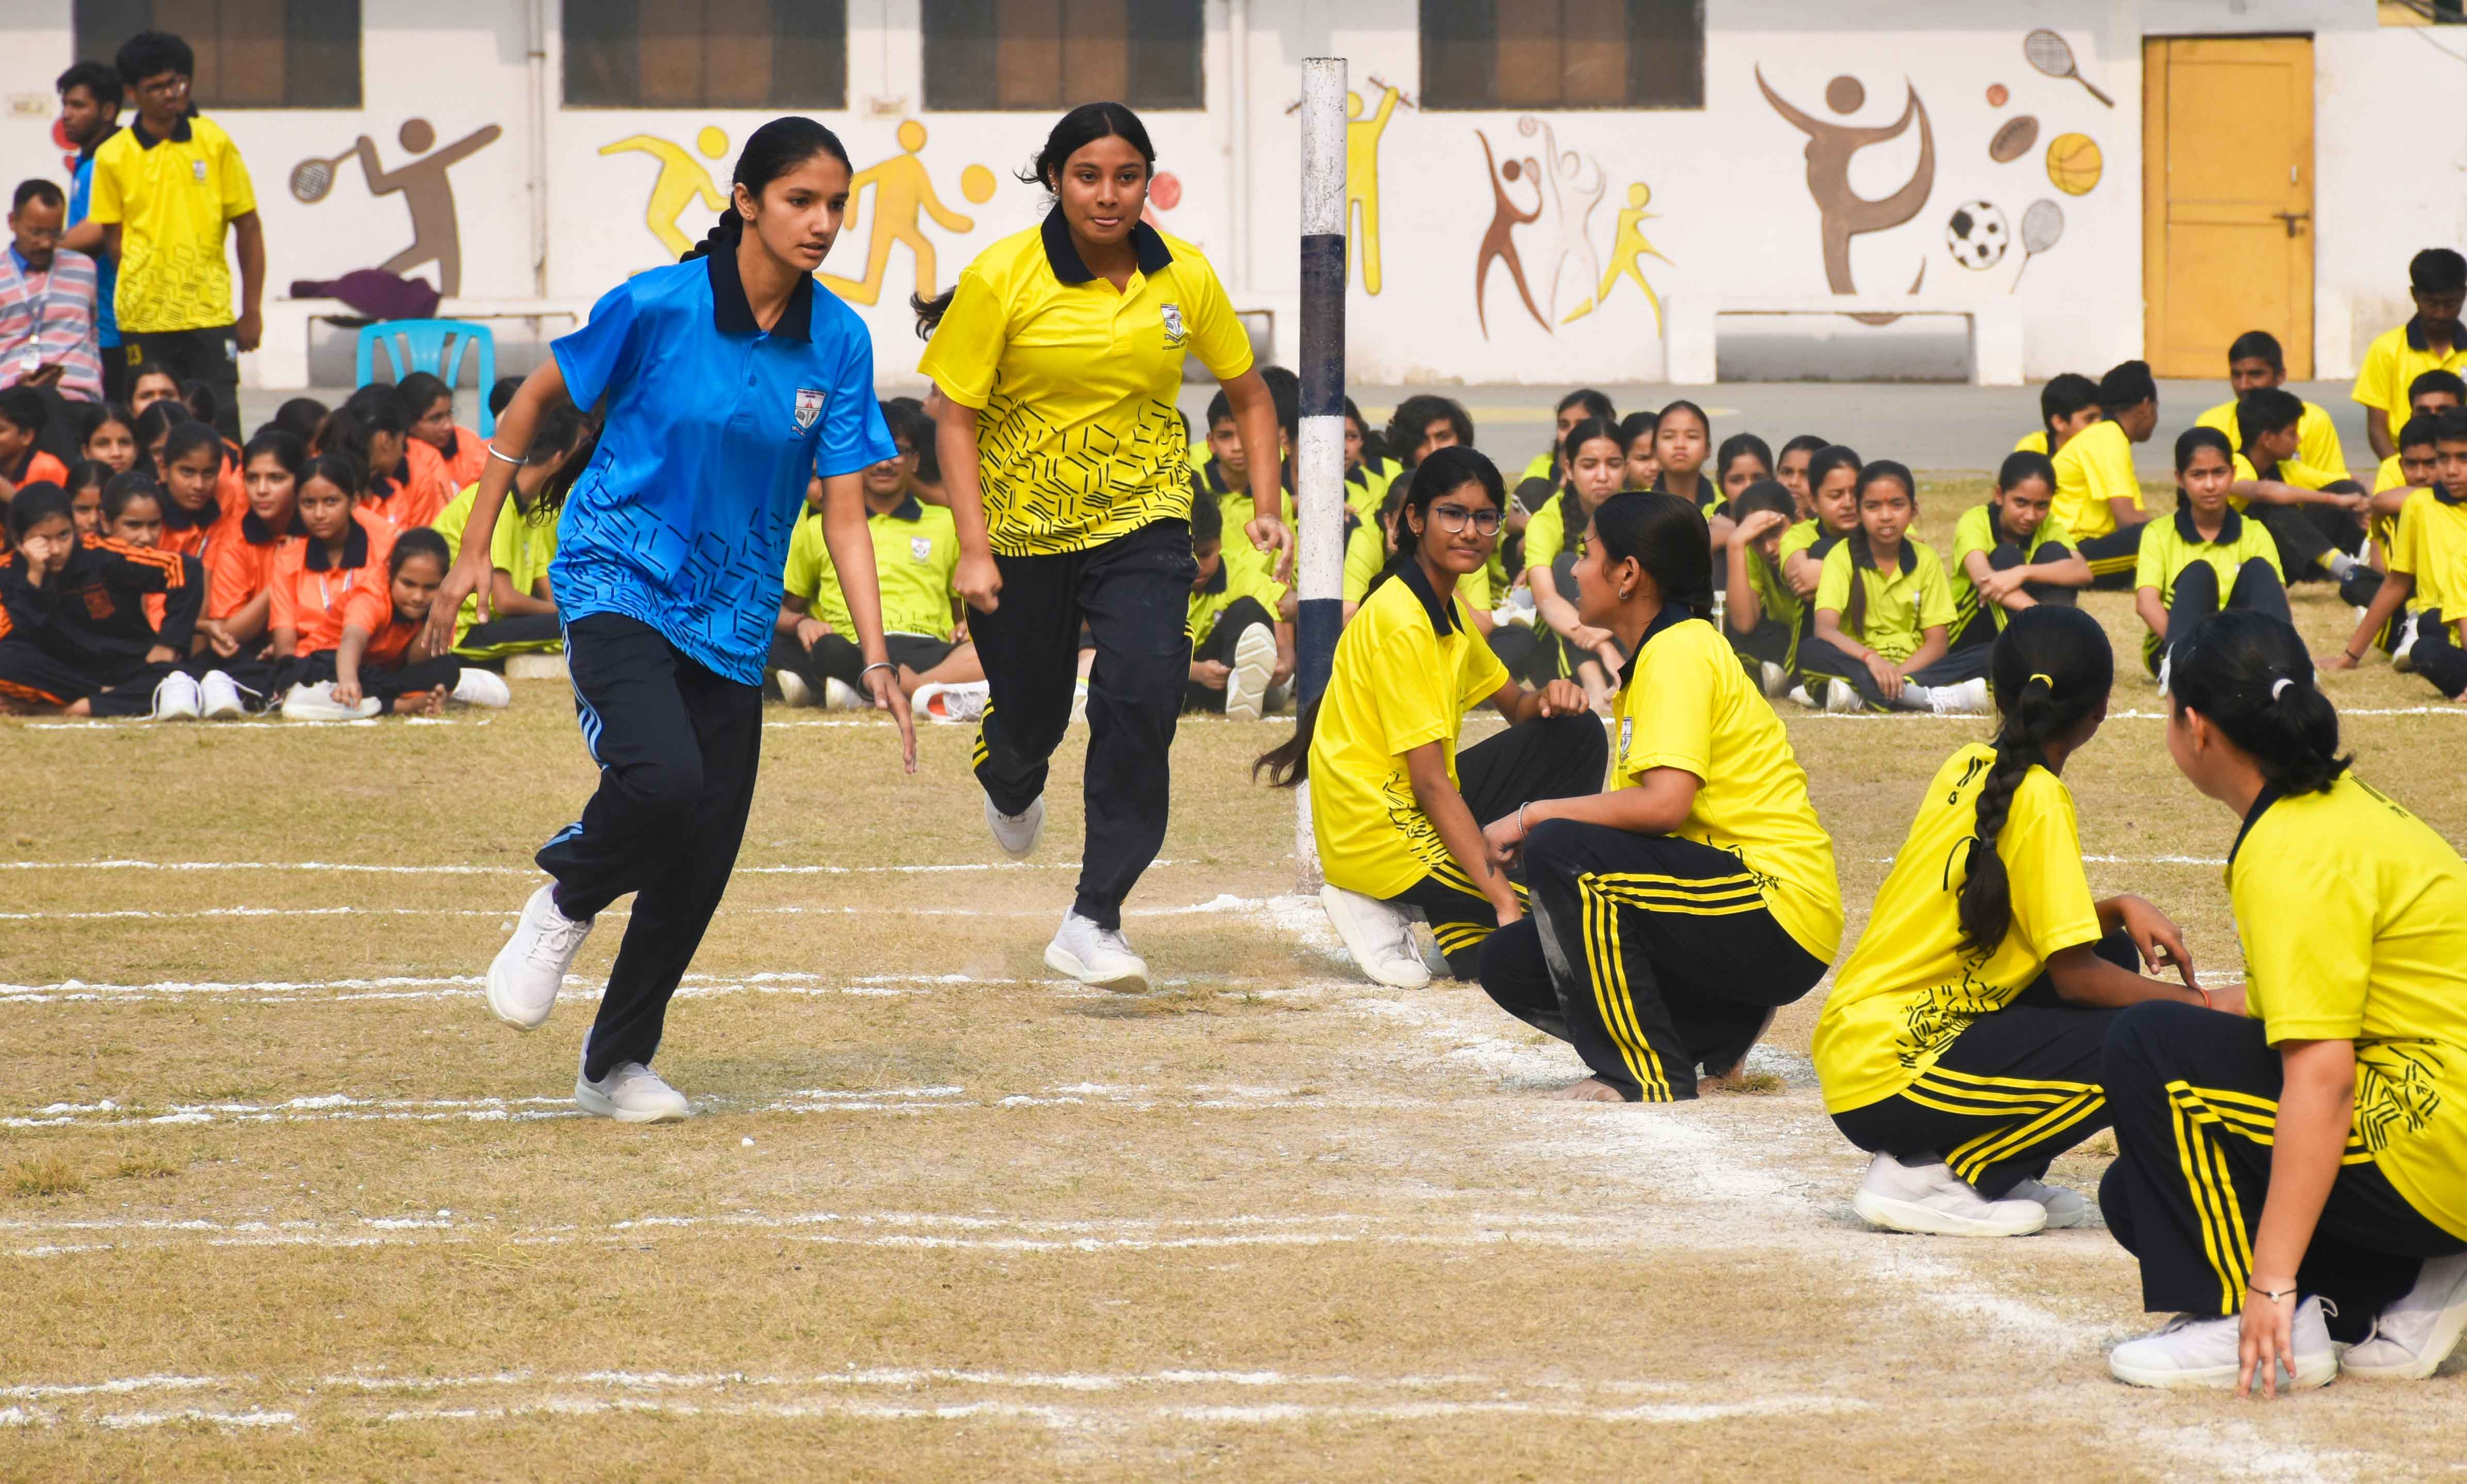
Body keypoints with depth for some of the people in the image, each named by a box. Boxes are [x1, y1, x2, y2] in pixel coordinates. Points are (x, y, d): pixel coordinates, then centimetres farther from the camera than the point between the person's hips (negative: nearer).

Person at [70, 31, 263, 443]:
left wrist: (251, 311, 3)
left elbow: (247, 228, 5)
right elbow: (113, 237, 9)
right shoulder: (113, 157, 1)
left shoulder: (214, 142, 2)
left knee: (220, 430, -3)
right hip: (144, 320, 0)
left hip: (210, 316, 0)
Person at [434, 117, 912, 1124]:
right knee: (661, 777, -30)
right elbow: (533, 402, 0)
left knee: (702, 862, 3)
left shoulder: (839, 341, -2)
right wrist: (473, 551, 0)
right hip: (618, 576, -4)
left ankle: (619, 1062, 24)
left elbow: (844, 512, 0)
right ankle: (565, 904, 3)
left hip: (733, 613, 4)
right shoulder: (658, 306, -13)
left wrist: (876, 659, -9)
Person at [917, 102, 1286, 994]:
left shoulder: (1184, 277, -4)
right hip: (1023, 529, -1)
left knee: (1141, 701, -20)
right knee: (1028, 717, 12)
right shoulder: (1003, 278, -12)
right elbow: (955, 417, -9)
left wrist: (1267, 508, 1)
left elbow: (1249, 394, 11)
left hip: (1141, 522, 1)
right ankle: (1011, 786, 54)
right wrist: (975, 550, -17)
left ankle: (1094, 922, -14)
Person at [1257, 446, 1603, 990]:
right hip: (1378, 833, -9)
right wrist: (1503, 898, -27)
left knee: (1575, 735, 6)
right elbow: (1432, 783, -22)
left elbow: (1514, 705, 21)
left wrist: (1548, 698, -5)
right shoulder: (1400, 622, -19)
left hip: (1415, 812, 9)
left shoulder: (1446, 609, 11)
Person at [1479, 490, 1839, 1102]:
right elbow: (1651, 809, 15)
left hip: (1778, 914, -10)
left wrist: (1534, 817, -16)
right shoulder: (1662, 652, 19)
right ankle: (1724, 1031, 10)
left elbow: (1663, 804, -25)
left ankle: (1649, 1073, -17)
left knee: (1556, 850, -26)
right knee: (1510, 963, 5)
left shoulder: (1680, 651, -13)